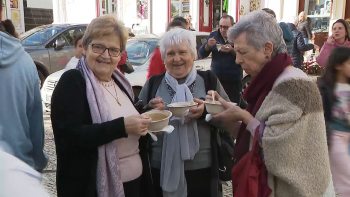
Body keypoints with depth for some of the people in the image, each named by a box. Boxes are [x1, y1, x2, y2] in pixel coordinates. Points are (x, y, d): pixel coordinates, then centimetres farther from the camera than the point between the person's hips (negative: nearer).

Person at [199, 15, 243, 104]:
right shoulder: (214, 35, 9)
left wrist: (232, 51, -25)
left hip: (233, 81, -3)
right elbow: (202, 55, 8)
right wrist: (208, 45, -11)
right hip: (216, 79, 3)